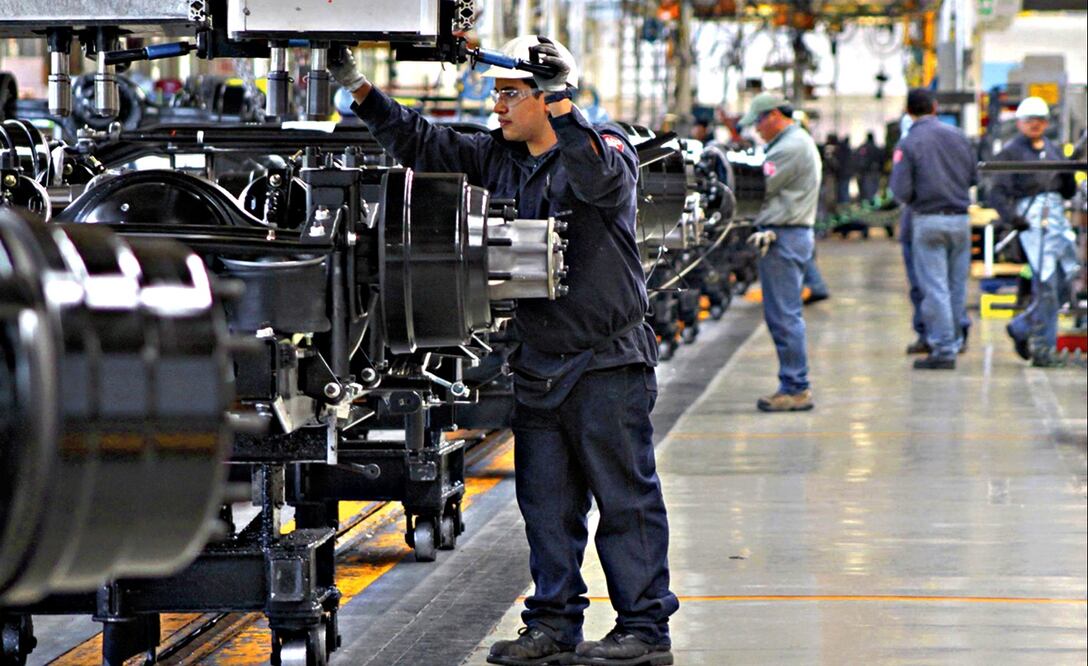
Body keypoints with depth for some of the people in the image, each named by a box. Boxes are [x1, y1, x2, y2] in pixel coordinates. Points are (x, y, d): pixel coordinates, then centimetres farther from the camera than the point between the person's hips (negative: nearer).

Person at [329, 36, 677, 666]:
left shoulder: (605, 146, -6)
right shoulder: (496, 157, 12)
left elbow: (601, 181, -28)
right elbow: (421, 143, 11)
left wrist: (562, 112, -37)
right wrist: (360, 90, 2)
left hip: (606, 361, -7)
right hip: (536, 365, 7)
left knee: (626, 497, -3)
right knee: (546, 502, 11)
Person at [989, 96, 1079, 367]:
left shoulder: (1053, 150, 19)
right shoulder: (1010, 152, 1)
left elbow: (1069, 192, 20)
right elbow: (997, 193, -7)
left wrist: (1068, 175, -2)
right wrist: (1011, 216, -23)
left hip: (1058, 218, 7)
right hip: (1031, 220, -7)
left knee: (1067, 279, 2)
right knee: (1045, 283, -14)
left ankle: (1021, 327, 19)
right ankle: (1042, 348, -6)